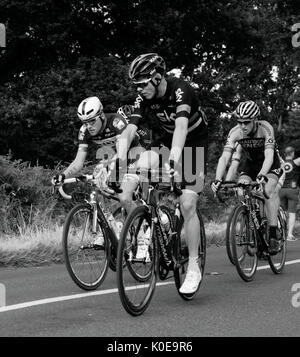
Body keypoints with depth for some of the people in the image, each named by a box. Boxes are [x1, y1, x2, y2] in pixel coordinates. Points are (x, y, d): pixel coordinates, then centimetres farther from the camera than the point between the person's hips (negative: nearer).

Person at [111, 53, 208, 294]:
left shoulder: (180, 90, -29)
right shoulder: (144, 99, -13)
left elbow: (181, 126, -45)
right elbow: (129, 131, -22)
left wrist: (174, 159, -60)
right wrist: (120, 161, -40)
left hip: (194, 147, -5)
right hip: (169, 147, 5)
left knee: (187, 205, -15)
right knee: (141, 165, -26)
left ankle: (194, 268, -4)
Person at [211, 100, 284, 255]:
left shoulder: (265, 128, -32)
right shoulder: (235, 132, -24)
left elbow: (269, 156, -41)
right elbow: (224, 157, -31)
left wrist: (262, 175, -59)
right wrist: (217, 180, -46)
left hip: (269, 164, -3)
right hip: (250, 163, 3)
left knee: (269, 190, -29)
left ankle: (273, 235, -24)